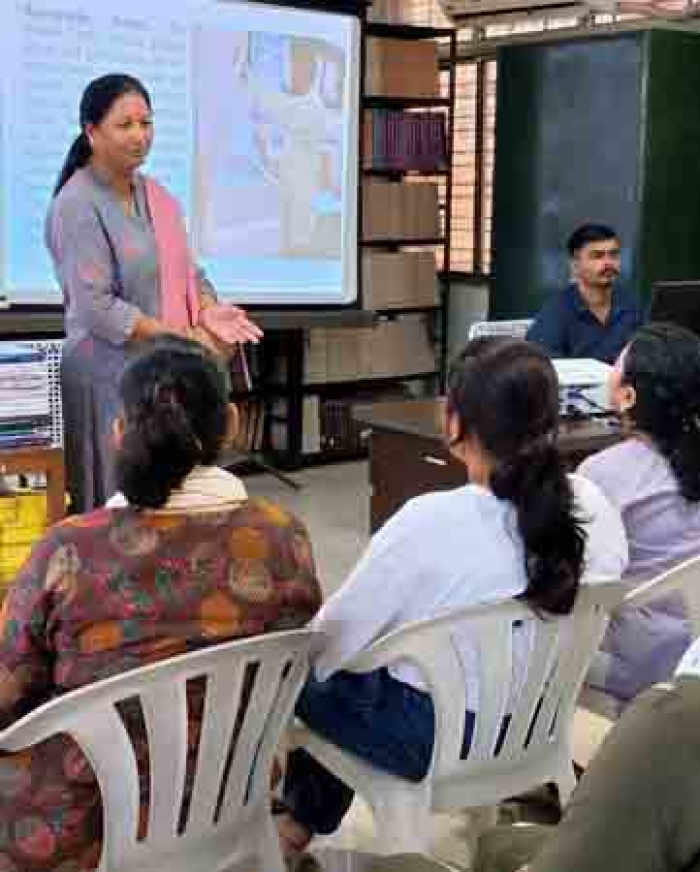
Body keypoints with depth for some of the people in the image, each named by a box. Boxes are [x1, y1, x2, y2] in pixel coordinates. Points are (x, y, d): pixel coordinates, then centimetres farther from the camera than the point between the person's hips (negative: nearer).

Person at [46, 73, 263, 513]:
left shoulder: (154, 193, 11)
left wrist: (209, 310, -7)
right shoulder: (78, 206, -12)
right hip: (114, 377, -7)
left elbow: (185, 270, 15)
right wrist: (185, 340, -19)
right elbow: (96, 308, -19)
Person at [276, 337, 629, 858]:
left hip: (431, 737, -6)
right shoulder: (591, 504, -13)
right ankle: (315, 817, 47)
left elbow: (338, 635, -17)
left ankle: (303, 818, 46)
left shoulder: (431, 521, -30)